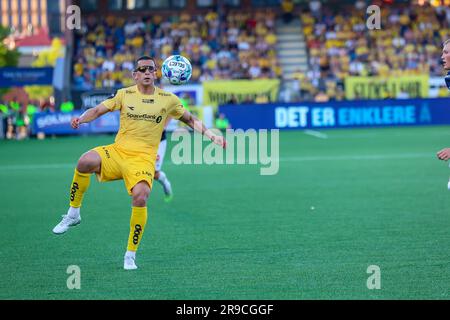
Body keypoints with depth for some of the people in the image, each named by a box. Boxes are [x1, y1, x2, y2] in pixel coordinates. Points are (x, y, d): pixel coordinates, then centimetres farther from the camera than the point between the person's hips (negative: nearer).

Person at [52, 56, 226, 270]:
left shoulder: (168, 99, 7)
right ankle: (73, 214, -9)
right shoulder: (124, 94, 6)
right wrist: (81, 119, -17)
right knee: (86, 161, -30)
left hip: (143, 159, -1)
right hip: (117, 152, 1)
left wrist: (212, 136, 12)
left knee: (140, 197, -27)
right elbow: (98, 110, 3)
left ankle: (130, 254, -9)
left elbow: (190, 120, 20)